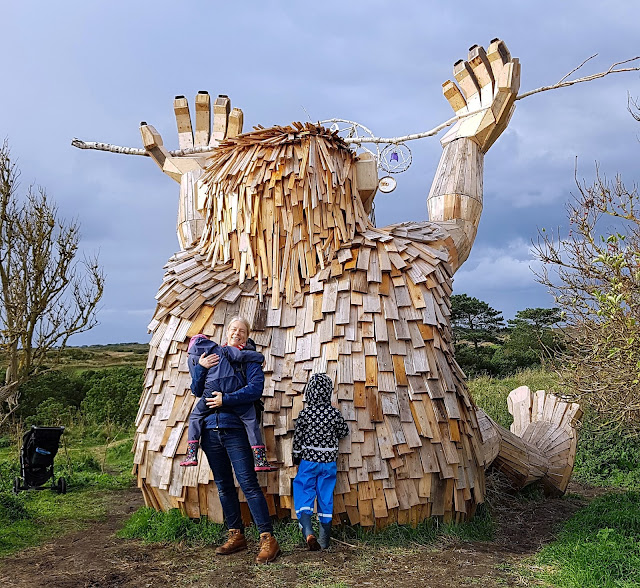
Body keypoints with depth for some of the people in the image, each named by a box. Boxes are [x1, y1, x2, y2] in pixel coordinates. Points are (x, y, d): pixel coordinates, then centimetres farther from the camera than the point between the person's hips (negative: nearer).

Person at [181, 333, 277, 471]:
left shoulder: (192, 358, 24)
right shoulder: (221, 349, 24)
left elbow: (196, 384, 21)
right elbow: (240, 355, 8)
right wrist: (260, 356, 21)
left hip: (211, 390, 1)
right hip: (232, 387, 0)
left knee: (195, 417, 23)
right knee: (250, 419, 3)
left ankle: (192, 454, 11)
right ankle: (260, 460, -8)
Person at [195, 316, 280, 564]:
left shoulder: (248, 359, 2)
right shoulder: (213, 356, 15)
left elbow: (255, 388, -12)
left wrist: (226, 399, -17)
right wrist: (200, 367, -6)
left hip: (235, 429, -5)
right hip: (211, 429, 5)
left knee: (248, 483, -10)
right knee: (223, 485, 11)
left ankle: (268, 539, -6)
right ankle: (236, 535, 22)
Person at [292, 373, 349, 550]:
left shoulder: (305, 413, -9)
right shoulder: (334, 413, -7)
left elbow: (298, 437, -2)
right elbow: (344, 432, 7)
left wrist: (296, 456, 12)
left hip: (308, 461, -2)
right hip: (329, 462, 2)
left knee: (304, 495, 4)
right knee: (326, 497, 10)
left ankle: (308, 532, -17)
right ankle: (324, 540, 16)